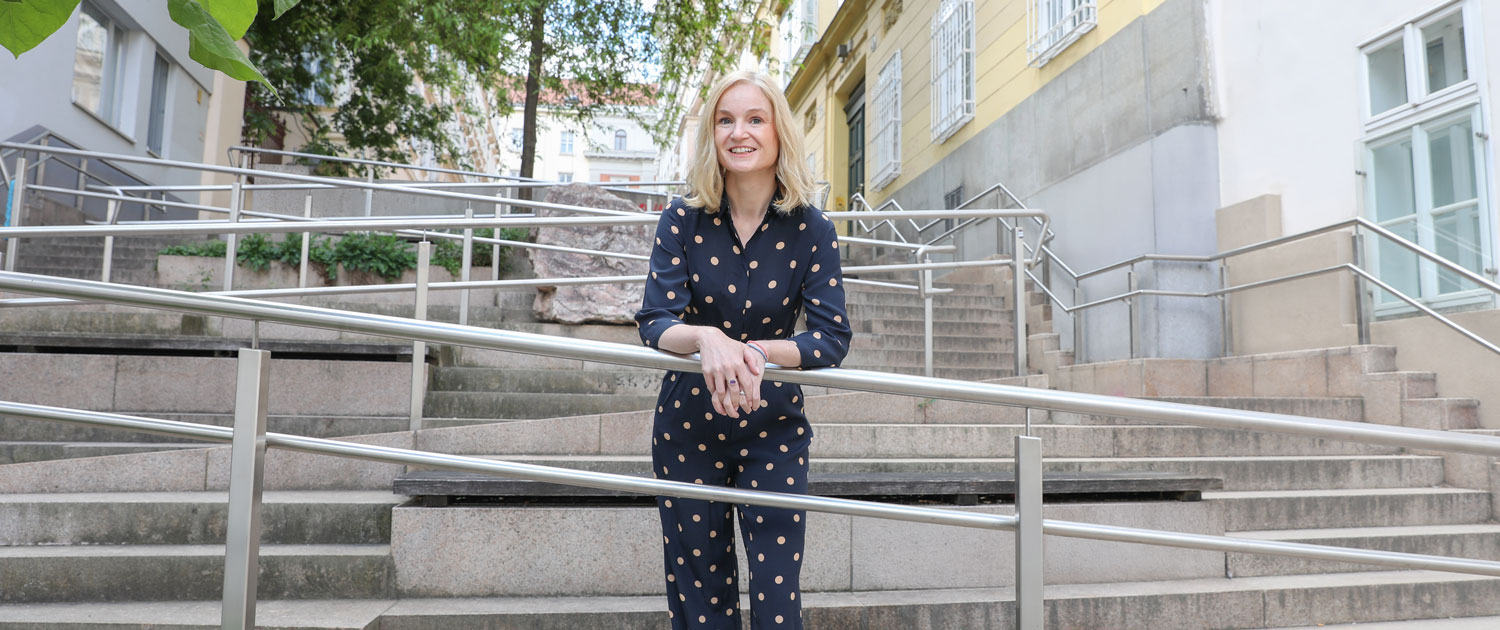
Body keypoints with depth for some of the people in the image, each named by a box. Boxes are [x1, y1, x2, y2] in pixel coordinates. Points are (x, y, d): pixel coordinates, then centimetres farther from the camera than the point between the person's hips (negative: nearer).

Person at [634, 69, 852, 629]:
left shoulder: (811, 230, -8)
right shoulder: (683, 220, -8)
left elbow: (832, 338, -13)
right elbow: (655, 322, -15)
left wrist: (758, 353, -31)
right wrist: (705, 338, -37)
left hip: (774, 426, 0)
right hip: (689, 424, 1)